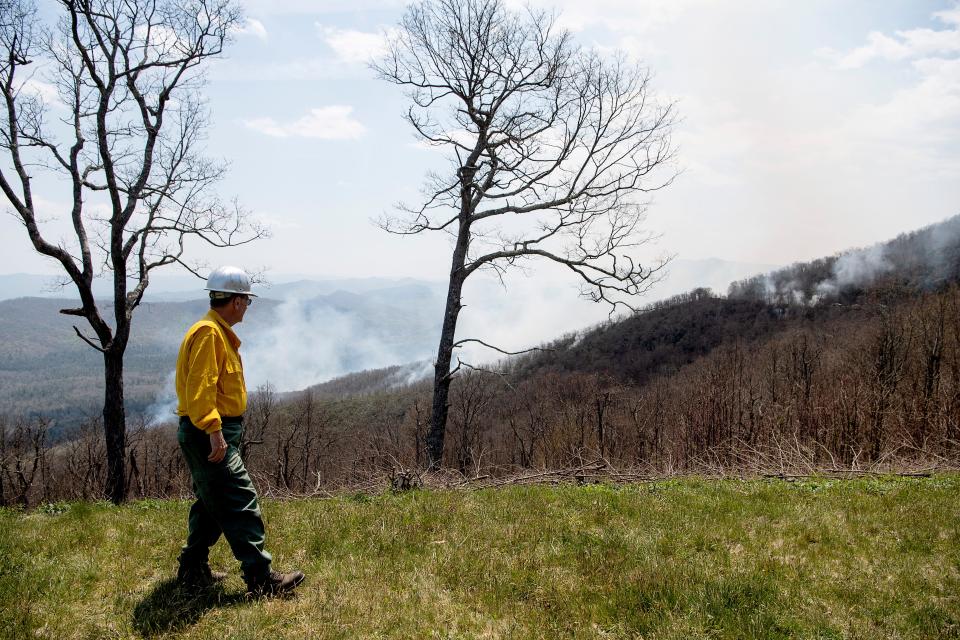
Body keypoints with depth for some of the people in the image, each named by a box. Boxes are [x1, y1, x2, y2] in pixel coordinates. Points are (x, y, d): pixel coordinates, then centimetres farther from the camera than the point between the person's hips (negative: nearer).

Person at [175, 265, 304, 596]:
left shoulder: (219, 333, 18)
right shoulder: (209, 333, -15)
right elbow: (200, 386, -24)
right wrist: (213, 429, -29)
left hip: (215, 433, 11)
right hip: (210, 435, -11)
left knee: (212, 504, 18)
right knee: (240, 503, -10)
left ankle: (193, 569, 29)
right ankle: (261, 578, -6)